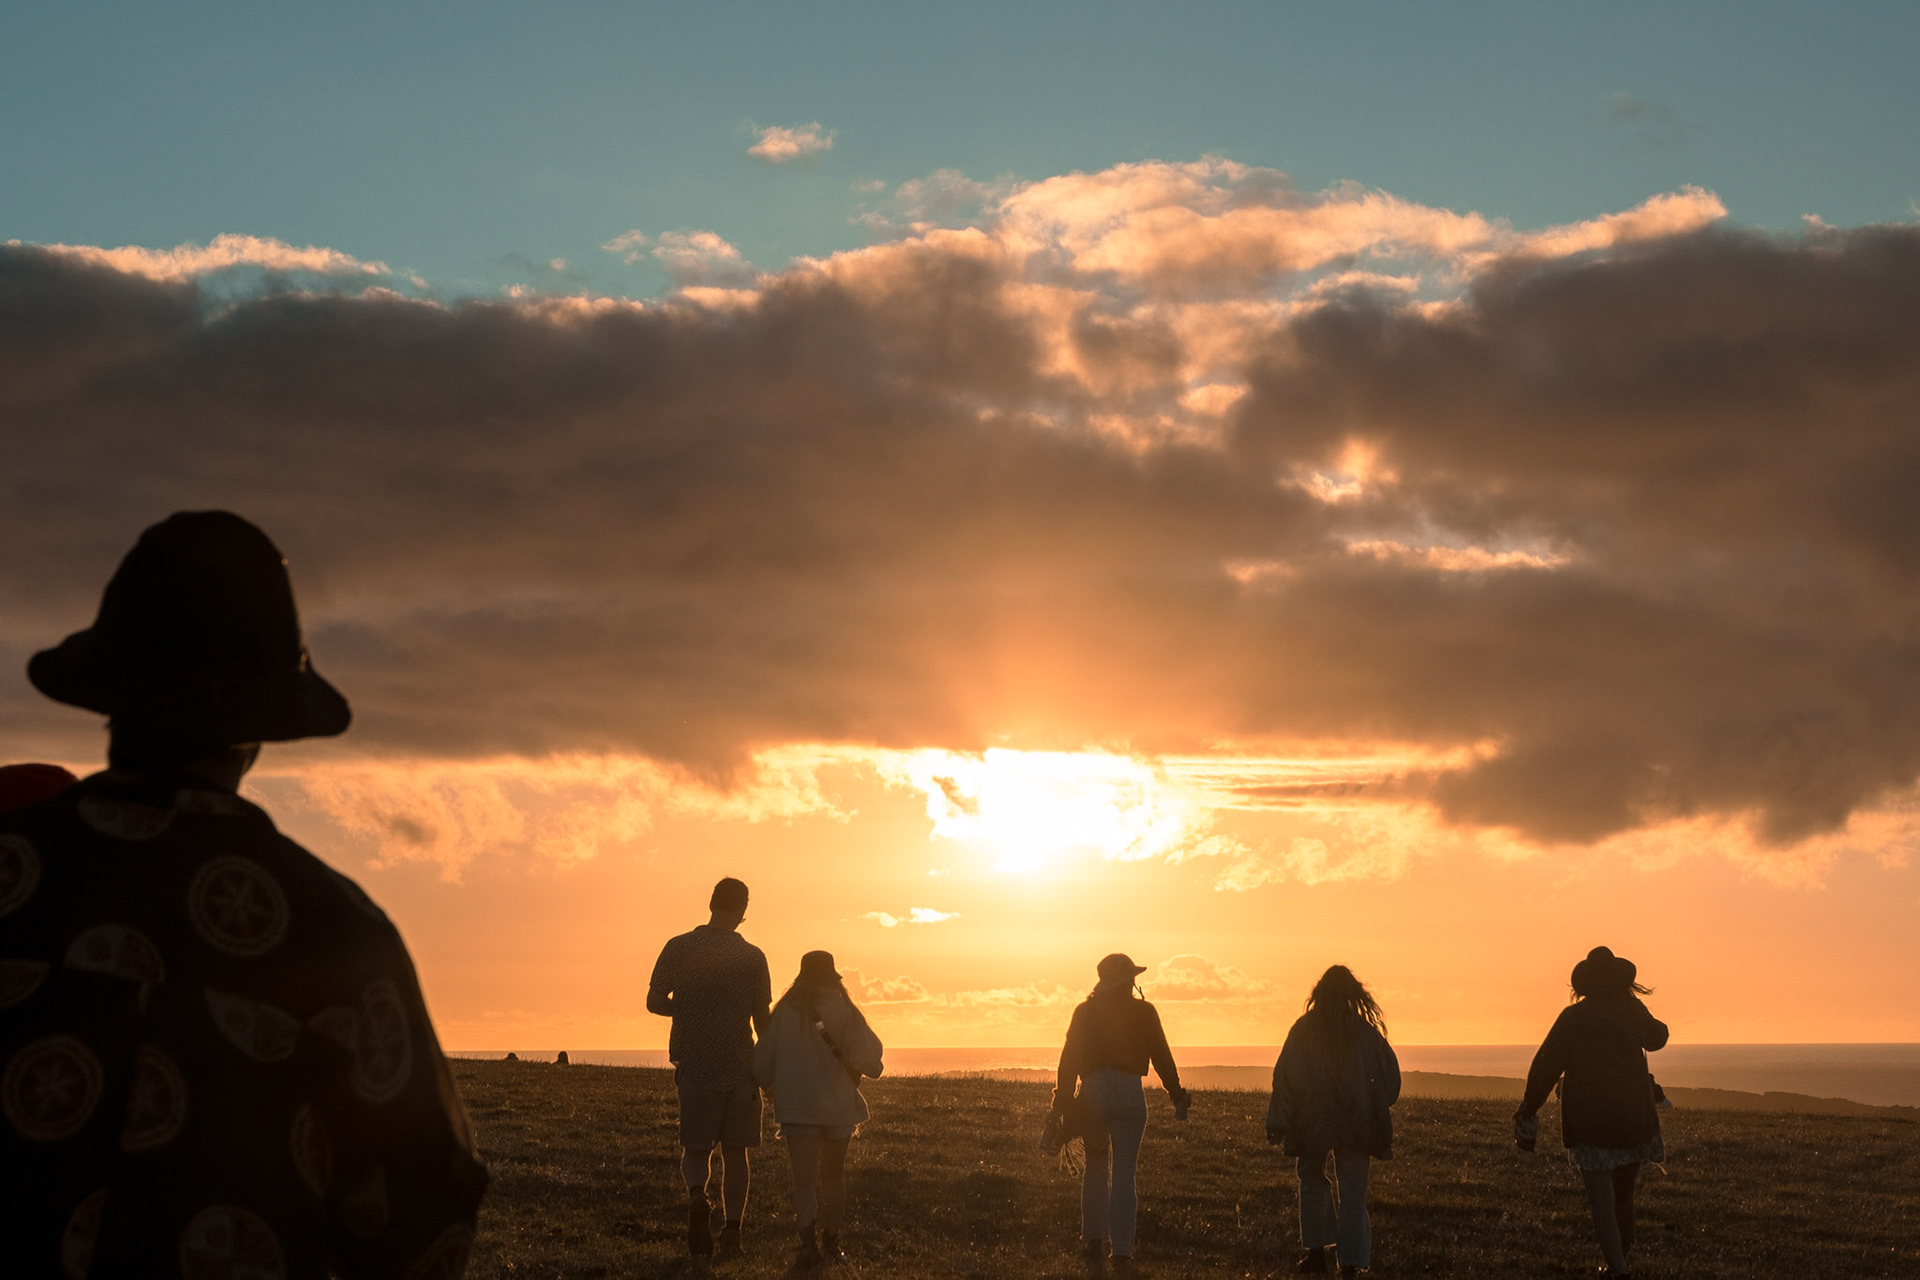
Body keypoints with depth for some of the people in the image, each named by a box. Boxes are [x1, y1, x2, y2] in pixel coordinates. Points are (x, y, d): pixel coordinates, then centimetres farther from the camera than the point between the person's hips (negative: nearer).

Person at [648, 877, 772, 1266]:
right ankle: (732, 1230, 13)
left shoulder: (678, 948, -1)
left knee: (696, 1147, 5)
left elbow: (654, 1003, -1)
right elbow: (762, 1017, -1)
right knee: (734, 1150, 11)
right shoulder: (752, 957, -3)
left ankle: (697, 1195, -25)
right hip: (739, 1066, 0)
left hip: (694, 1063, 0)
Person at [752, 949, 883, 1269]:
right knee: (833, 1176, 17)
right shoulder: (844, 1010, -6)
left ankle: (808, 1239, -25)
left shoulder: (784, 1013, -2)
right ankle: (831, 1242, 25)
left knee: (804, 1177, -3)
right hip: (838, 1106, 1)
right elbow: (868, 1057, -11)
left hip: (796, 1107, -1)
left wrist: (770, 1087, 24)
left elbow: (762, 1063, 3)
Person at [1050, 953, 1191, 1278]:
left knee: (1095, 1168, 17)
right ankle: (1122, 1254, -7)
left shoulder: (1084, 1011, 7)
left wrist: (1061, 1103, 5)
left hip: (1093, 1093, 1)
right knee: (1123, 1174, -1)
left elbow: (1069, 1059, 4)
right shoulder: (1144, 1012, 3)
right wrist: (1177, 1095, 14)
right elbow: (1162, 1057, 4)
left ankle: (1093, 1242, 16)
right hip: (1129, 1093, -1)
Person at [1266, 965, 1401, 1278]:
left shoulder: (1304, 1029, -5)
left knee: (1314, 1182, 19)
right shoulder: (1367, 1032, -2)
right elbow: (1390, 1074, 3)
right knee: (1353, 1193, 4)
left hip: (1312, 1124, 0)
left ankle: (1317, 1251, 11)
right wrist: (1377, 1111, 20)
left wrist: (1278, 1127, -2)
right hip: (1357, 1124, 0)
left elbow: (1285, 1078, -6)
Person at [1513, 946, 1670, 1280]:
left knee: (1602, 1202, -2)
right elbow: (1656, 1037, 24)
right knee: (1623, 1195, 20)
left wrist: (1528, 1111, 2)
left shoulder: (1573, 1017, -5)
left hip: (1589, 1124, -3)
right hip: (1634, 1121, 3)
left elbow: (1545, 1067, -8)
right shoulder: (1633, 1011, 2)